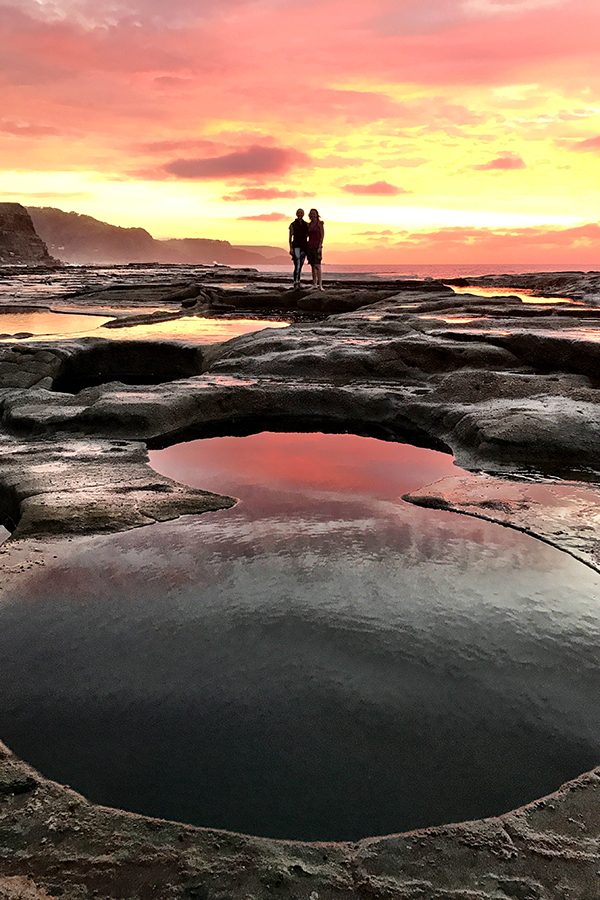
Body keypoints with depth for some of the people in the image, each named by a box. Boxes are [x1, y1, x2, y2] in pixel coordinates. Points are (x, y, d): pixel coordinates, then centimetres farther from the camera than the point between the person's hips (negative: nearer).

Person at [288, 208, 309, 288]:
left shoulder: (306, 224, 11)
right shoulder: (293, 224, 1)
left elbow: (309, 236, 14)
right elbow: (290, 237, -1)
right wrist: (291, 248, -9)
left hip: (304, 246, 4)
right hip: (296, 246, -4)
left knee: (300, 265, 7)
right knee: (297, 265, -16)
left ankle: (298, 282, 13)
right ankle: (295, 282, -19)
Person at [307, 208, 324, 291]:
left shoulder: (320, 223, -2)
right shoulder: (309, 224, 14)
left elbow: (322, 235, -7)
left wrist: (320, 246, -16)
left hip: (317, 246, -6)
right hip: (310, 246, 6)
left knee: (317, 265, -14)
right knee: (313, 266, 6)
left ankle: (320, 285, -18)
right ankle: (314, 284, 10)